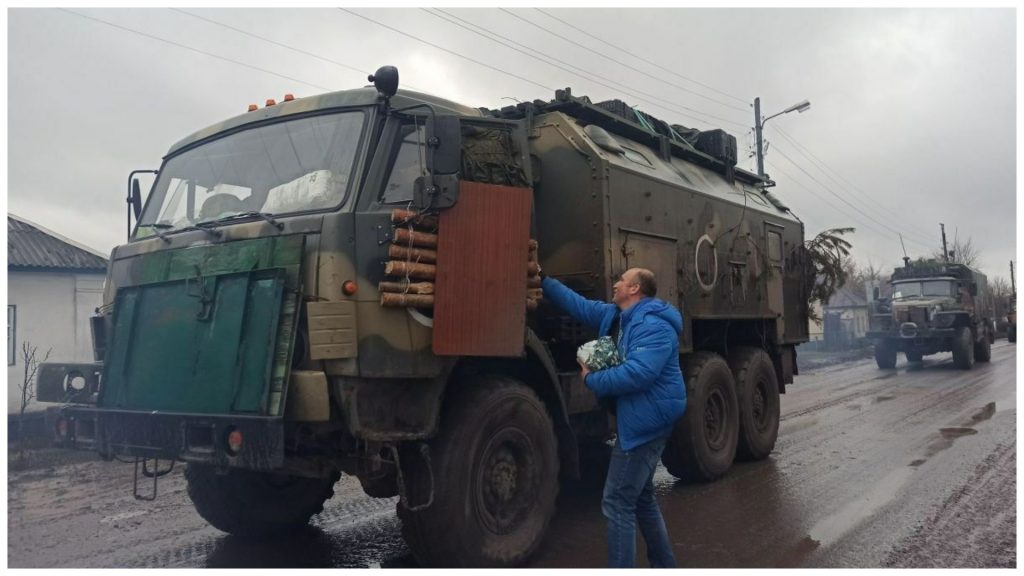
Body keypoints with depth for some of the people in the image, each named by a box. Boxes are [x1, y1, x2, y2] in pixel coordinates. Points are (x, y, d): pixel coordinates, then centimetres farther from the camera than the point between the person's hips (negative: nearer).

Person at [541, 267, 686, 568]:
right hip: (639, 419, 11)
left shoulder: (654, 326, -22)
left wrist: (592, 380, -21)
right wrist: (543, 280, 18)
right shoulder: (616, 316, 10)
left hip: (646, 421, -11)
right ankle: (663, 565, 34)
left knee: (617, 502, -8)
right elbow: (578, 304, 19)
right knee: (640, 497, 21)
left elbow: (637, 373, -34)